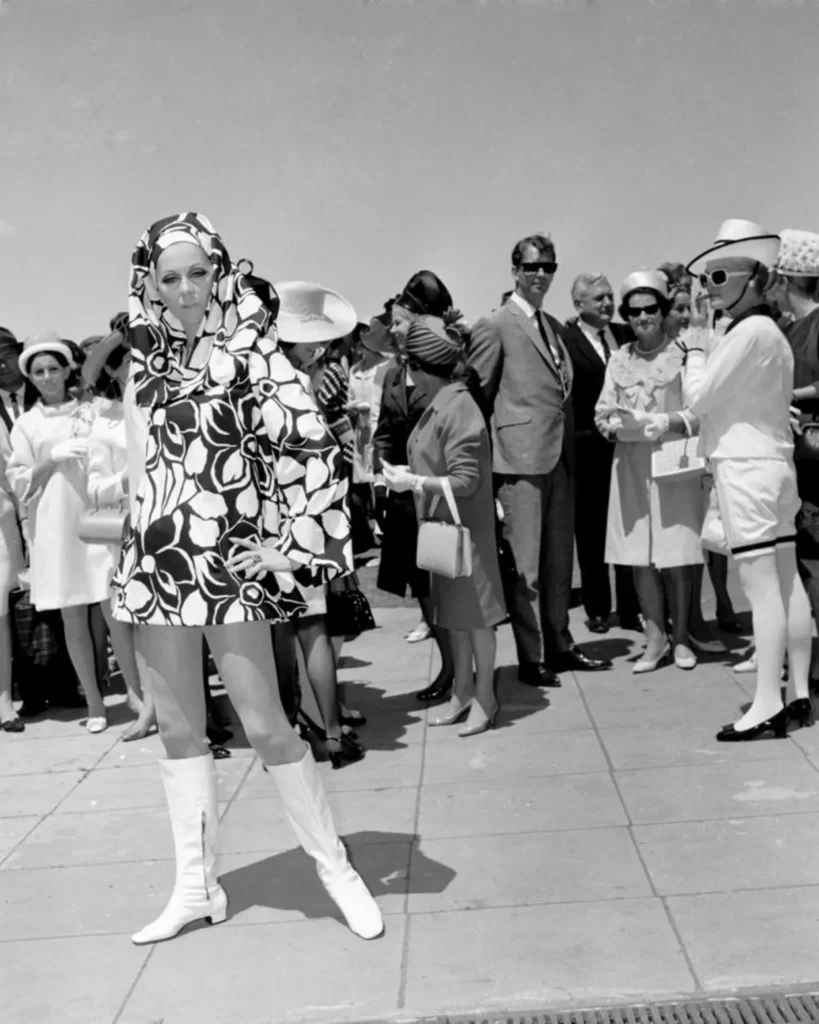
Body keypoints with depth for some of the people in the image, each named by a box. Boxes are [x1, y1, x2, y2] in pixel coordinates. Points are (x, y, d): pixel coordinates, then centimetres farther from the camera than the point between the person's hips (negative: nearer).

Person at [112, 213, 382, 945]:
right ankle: (196, 886, 23)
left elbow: (312, 446, -16)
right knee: (177, 728, 11)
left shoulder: (249, 353, -8)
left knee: (264, 725, -3)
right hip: (156, 560, 6)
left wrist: (293, 542, -16)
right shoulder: (150, 362, 10)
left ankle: (336, 867, 14)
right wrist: (134, 554, 18)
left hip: (227, 563, -6)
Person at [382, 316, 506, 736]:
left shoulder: (458, 408, -19)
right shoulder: (436, 405, 7)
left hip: (465, 528, -9)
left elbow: (465, 480, -21)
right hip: (441, 527, 9)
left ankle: (485, 697, 15)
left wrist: (414, 483, -22)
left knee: (476, 614, 3)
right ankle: (462, 692, 27)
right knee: (453, 613, 15)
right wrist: (407, 473, 4)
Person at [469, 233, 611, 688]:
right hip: (522, 456, -7)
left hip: (561, 457, 7)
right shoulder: (495, 326, -5)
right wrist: (484, 454, -8)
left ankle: (559, 646, 24)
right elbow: (477, 394, -6)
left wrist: (570, 445, 13)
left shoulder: (554, 325, 17)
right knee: (525, 563, -1)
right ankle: (530, 658, 7)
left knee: (559, 559, 13)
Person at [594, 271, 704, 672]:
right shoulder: (618, 360, 10)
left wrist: (670, 422, -20)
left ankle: (680, 637, 15)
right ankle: (655, 639, 12)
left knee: (676, 558, 0)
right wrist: (612, 423, -11)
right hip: (631, 466, 3)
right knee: (640, 558, 3)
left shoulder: (683, 355, -2)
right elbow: (602, 412, 10)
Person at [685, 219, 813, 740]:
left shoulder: (748, 331, -14)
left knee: (761, 586, -9)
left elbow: (699, 396, -13)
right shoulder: (772, 331, 15)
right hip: (775, 461, 10)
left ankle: (768, 705, -6)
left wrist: (696, 347, 1)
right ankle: (801, 693, 16)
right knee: (787, 582, 10)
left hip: (746, 467, -10)